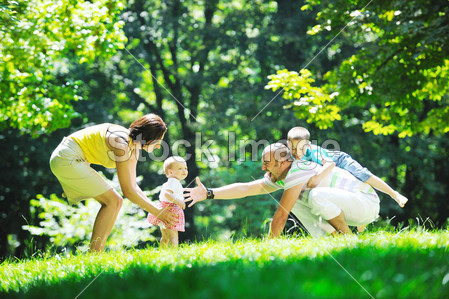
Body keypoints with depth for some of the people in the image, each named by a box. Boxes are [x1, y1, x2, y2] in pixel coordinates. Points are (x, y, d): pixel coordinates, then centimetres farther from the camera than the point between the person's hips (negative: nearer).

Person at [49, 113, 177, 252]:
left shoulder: (133, 146, 5)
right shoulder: (121, 144, -23)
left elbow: (133, 186, 12)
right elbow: (128, 191, -21)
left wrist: (152, 207, 3)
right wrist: (157, 212, -15)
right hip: (67, 159, -10)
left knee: (115, 201, 5)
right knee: (112, 201, -12)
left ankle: (97, 252, 3)